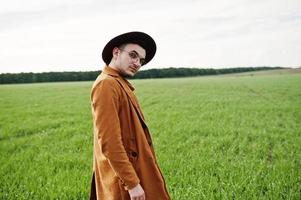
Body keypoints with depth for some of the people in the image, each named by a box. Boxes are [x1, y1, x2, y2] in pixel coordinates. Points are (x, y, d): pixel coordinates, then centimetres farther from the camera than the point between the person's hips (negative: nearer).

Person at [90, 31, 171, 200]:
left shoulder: (121, 84, 12)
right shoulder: (107, 84, -17)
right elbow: (109, 142, -23)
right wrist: (132, 183, -21)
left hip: (134, 172, 9)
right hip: (124, 183, -9)